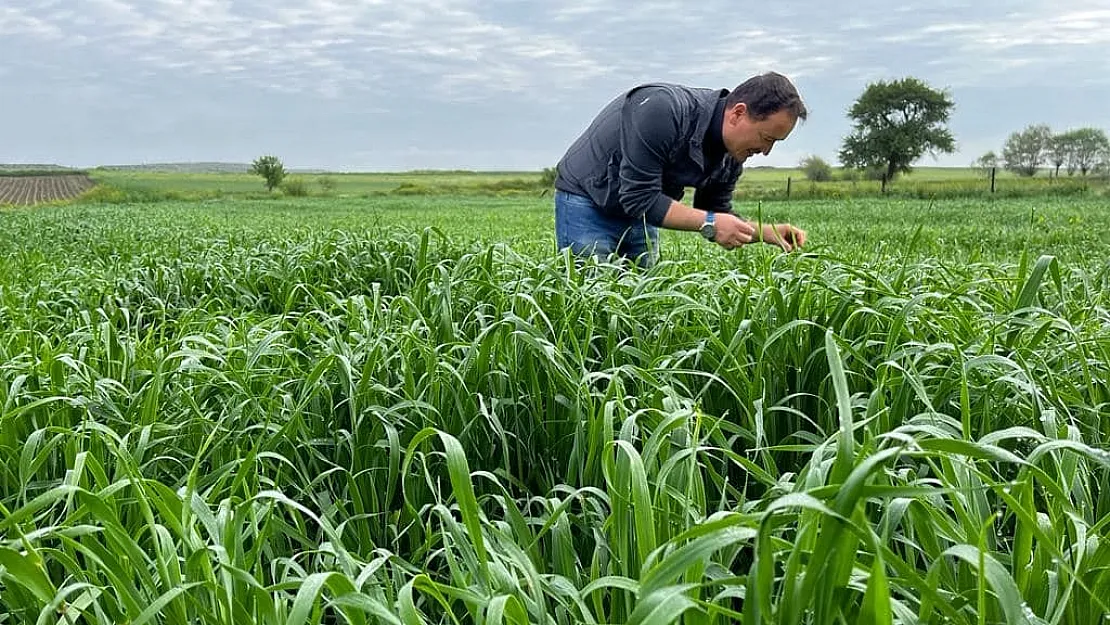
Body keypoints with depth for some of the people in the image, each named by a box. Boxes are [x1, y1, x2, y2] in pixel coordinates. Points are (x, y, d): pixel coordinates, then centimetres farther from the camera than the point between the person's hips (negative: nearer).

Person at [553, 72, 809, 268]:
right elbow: (639, 198, -32)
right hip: (587, 198, -7)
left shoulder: (732, 155, -8)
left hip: (640, 213, 7)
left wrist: (770, 233, -13)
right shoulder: (663, 109, -32)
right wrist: (708, 223, -34)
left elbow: (719, 215, 3)